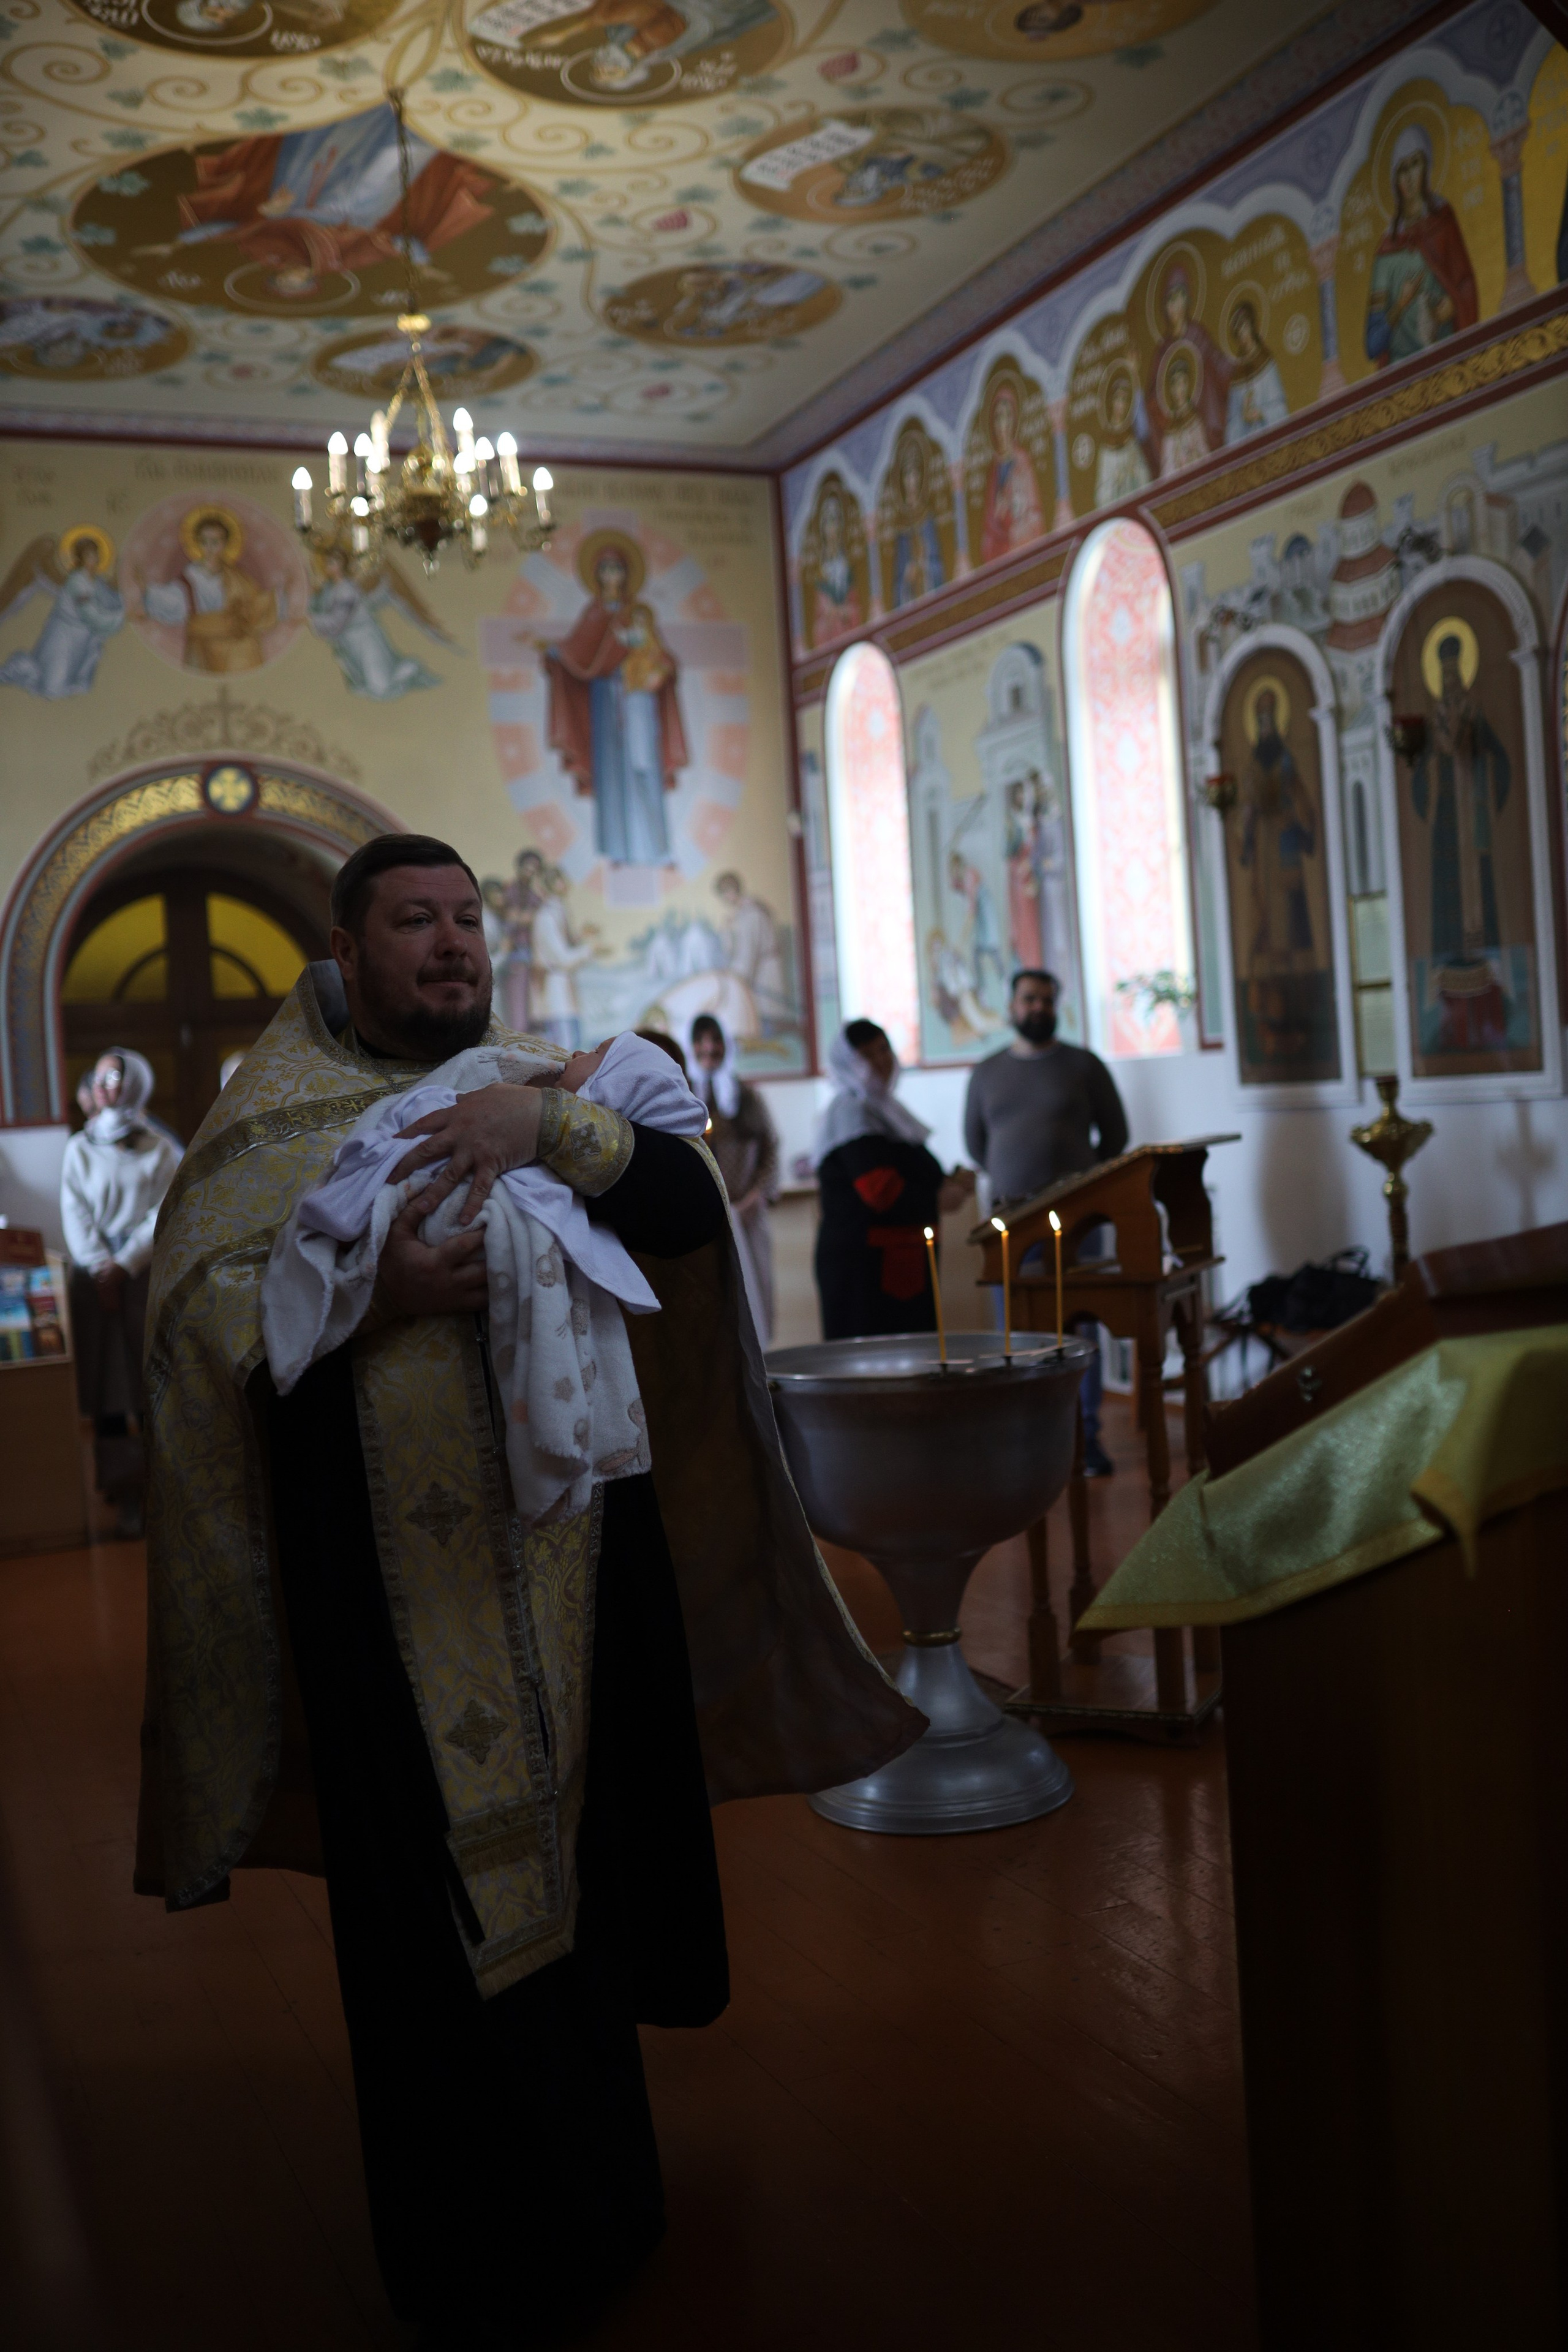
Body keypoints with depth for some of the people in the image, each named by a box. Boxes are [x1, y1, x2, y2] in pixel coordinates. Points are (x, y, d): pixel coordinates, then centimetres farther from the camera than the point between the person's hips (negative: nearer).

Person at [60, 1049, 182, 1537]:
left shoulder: (161, 1149, 2)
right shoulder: (79, 1149, 5)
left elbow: (164, 1215, -5)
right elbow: (76, 1217, -1)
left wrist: (123, 1266, -14)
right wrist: (100, 1269, -13)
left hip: (148, 1274, -1)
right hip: (96, 1276, 1)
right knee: (106, 1381, -2)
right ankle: (125, 1489, 3)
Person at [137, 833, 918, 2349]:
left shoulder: (547, 1083, 11)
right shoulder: (279, 1118, 1)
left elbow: (689, 1200, -3)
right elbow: (203, 1314, -9)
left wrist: (551, 1125, -19)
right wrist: (367, 1293, -24)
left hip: (573, 1557, 4)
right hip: (400, 1579, -4)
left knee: (580, 1856, 13)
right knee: (443, 1900, 1)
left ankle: (585, 2194, 34)